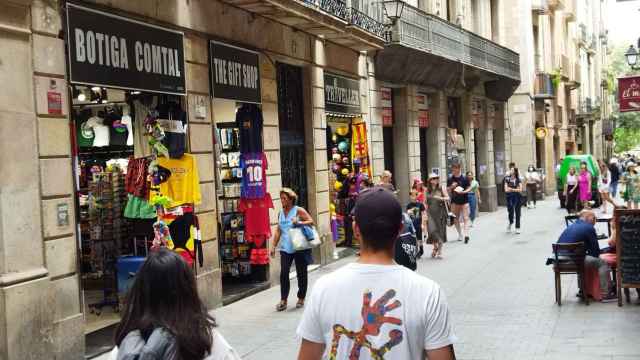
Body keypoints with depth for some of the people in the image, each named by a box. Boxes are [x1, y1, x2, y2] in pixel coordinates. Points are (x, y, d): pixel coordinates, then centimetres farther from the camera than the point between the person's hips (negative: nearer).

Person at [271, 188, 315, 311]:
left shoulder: (298, 211, -5)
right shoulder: (281, 213, 11)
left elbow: (311, 221, -8)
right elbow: (278, 231, 15)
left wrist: (299, 223, -22)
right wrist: (274, 246, 12)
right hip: (285, 248, 4)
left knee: (301, 274, 6)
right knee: (284, 273, -8)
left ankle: (301, 298, 21)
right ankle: (283, 300, -3)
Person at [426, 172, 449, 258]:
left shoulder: (441, 189, 3)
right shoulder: (427, 191, 6)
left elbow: (448, 198, 1)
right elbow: (426, 203, 9)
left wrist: (441, 198, -18)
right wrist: (426, 214, 4)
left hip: (440, 212, -1)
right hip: (431, 213, 1)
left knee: (440, 231, 0)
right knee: (432, 230, -11)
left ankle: (440, 251, 9)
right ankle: (435, 247, 13)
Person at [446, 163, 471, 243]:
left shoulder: (464, 178, -4)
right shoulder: (450, 179, 3)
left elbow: (469, 188, 0)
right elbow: (447, 189, 8)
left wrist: (463, 192, -18)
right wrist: (451, 187, -13)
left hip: (464, 200, -3)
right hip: (455, 201, 3)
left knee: (465, 218, -10)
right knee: (456, 218, 8)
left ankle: (466, 234, -15)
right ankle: (460, 234, 20)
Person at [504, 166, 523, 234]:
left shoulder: (518, 180, 1)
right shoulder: (507, 179, 3)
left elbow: (520, 190, -7)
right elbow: (506, 190, -3)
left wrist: (512, 189, -11)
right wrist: (516, 189, -11)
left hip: (517, 197, 0)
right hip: (510, 197, 0)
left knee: (517, 212, 2)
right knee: (510, 211, -2)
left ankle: (517, 228, 8)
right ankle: (510, 223, 28)